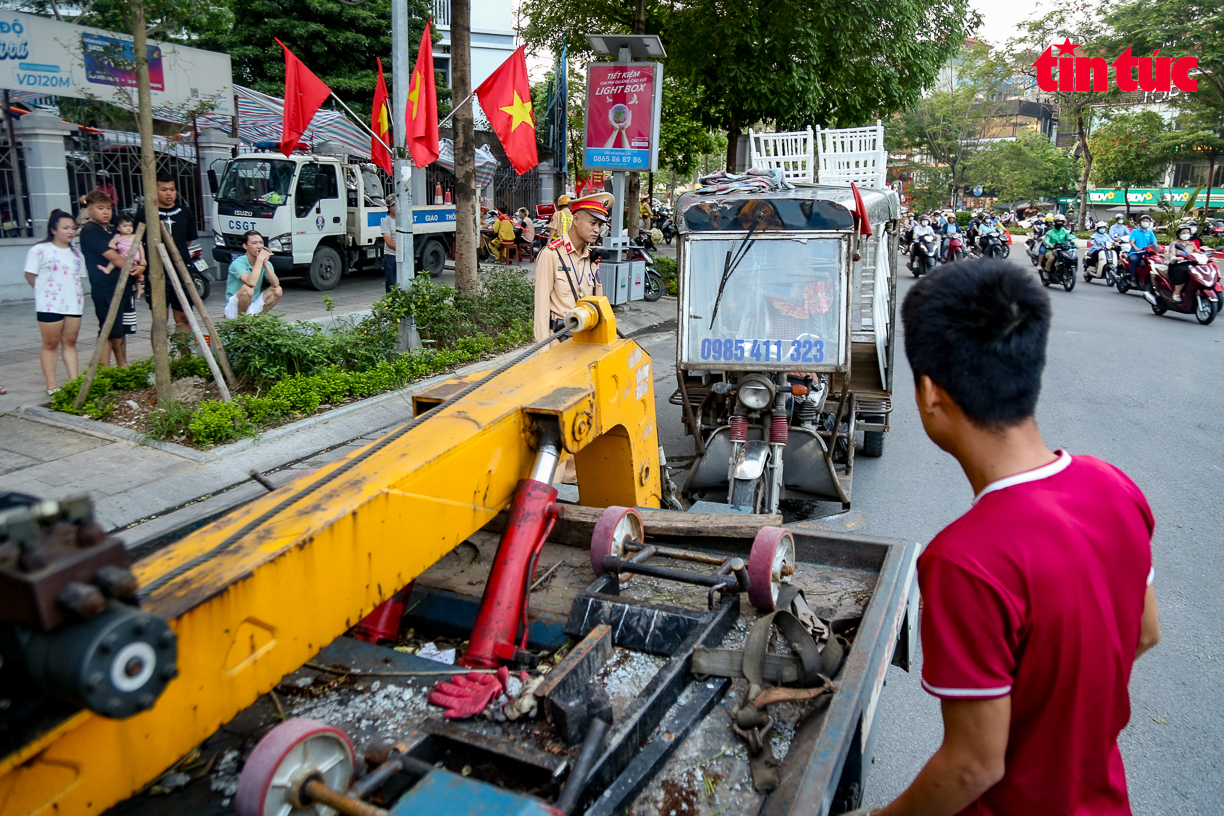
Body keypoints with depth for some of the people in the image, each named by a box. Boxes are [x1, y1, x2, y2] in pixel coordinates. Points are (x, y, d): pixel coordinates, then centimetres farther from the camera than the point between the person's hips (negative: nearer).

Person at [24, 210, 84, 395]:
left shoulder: (76, 253, 12)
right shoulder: (40, 250, -5)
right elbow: (30, 275, -1)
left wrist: (74, 293, 7)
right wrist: (45, 291, 0)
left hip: (74, 303, 5)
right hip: (49, 305, -5)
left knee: (70, 342, 8)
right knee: (50, 344, 2)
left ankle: (74, 381, 9)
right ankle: (51, 385, 5)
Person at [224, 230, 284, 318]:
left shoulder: (266, 263, -1)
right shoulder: (237, 263, -19)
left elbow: (275, 284, -15)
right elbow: (251, 282, -37)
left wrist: (265, 263, -21)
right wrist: (260, 259, -28)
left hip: (253, 305, 6)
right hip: (233, 308, -6)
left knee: (277, 290, -10)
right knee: (247, 289, -34)